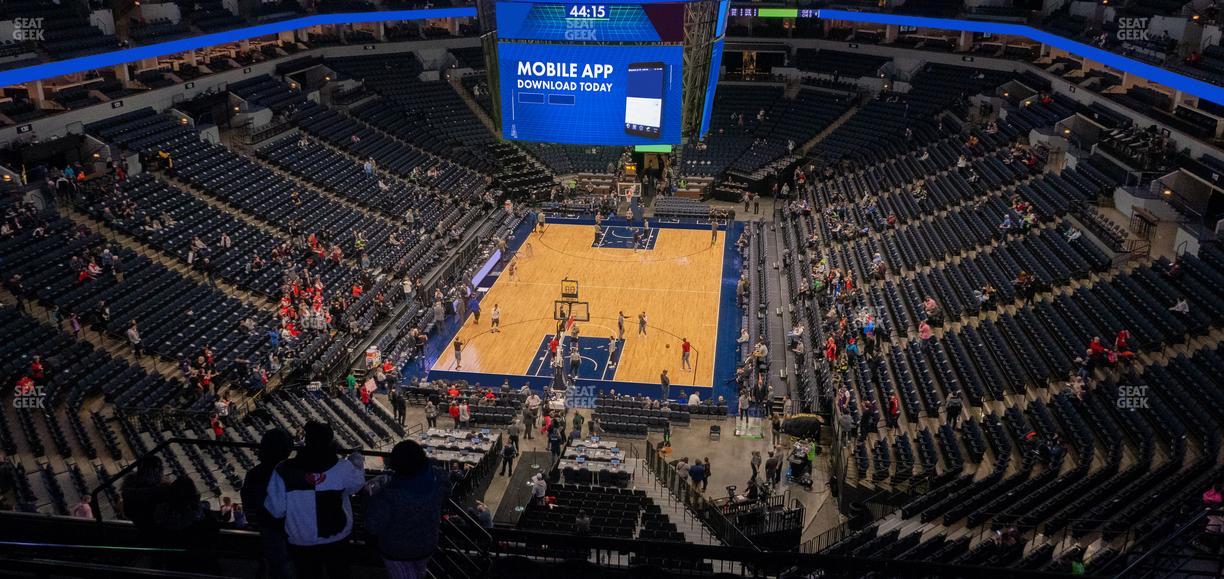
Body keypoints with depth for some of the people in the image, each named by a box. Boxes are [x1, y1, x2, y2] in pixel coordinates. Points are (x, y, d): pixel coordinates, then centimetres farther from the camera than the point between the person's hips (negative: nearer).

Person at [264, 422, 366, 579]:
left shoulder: (283, 472, -25)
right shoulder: (342, 468, -25)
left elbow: (276, 510, -16)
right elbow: (357, 482, -3)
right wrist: (358, 461, 16)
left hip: (301, 541, 0)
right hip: (337, 537, 0)